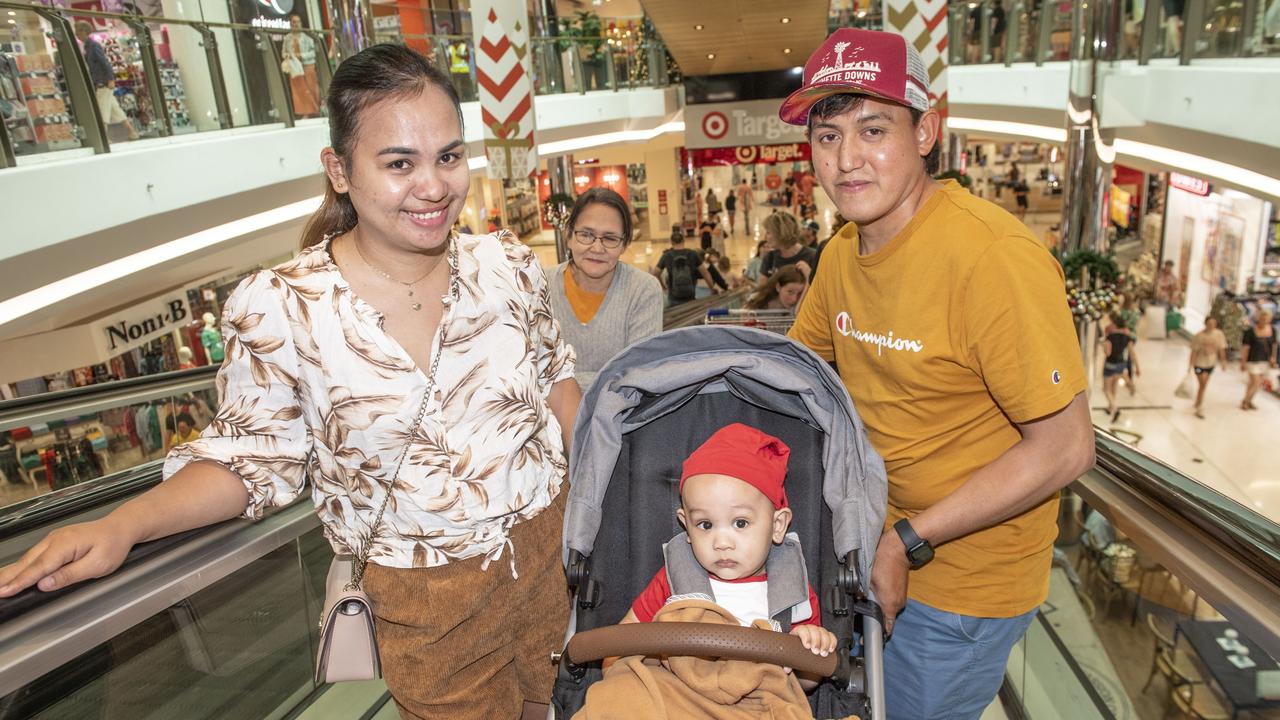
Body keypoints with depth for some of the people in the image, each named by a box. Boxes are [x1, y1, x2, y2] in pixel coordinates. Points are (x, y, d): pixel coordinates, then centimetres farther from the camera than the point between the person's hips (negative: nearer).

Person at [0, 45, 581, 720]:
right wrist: (121, 525, -21)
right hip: (427, 600, -3)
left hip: (555, 549, 4)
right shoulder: (279, 309, -19)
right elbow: (252, 456, -8)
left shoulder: (507, 264, -9)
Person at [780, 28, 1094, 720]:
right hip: (874, 543, 7)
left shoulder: (994, 257, -27)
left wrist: (907, 542, -23)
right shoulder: (843, 251, -2)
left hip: (963, 578, -7)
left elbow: (1064, 447, -25)